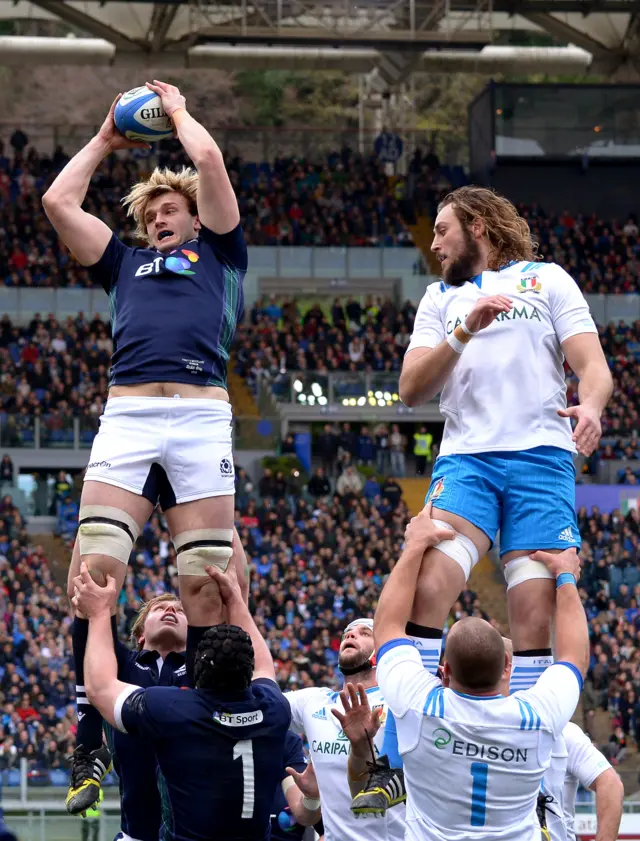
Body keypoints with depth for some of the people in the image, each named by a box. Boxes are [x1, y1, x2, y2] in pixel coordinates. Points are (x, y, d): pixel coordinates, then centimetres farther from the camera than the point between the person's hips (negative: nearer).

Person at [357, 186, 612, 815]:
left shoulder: (547, 279, 14)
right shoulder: (440, 298, 23)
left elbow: (593, 365, 5)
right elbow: (411, 390, 11)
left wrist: (590, 407, -18)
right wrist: (464, 331, -4)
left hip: (542, 457, -1)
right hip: (464, 459, 2)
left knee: (534, 617, -9)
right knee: (427, 590, -19)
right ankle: (402, 754, -17)